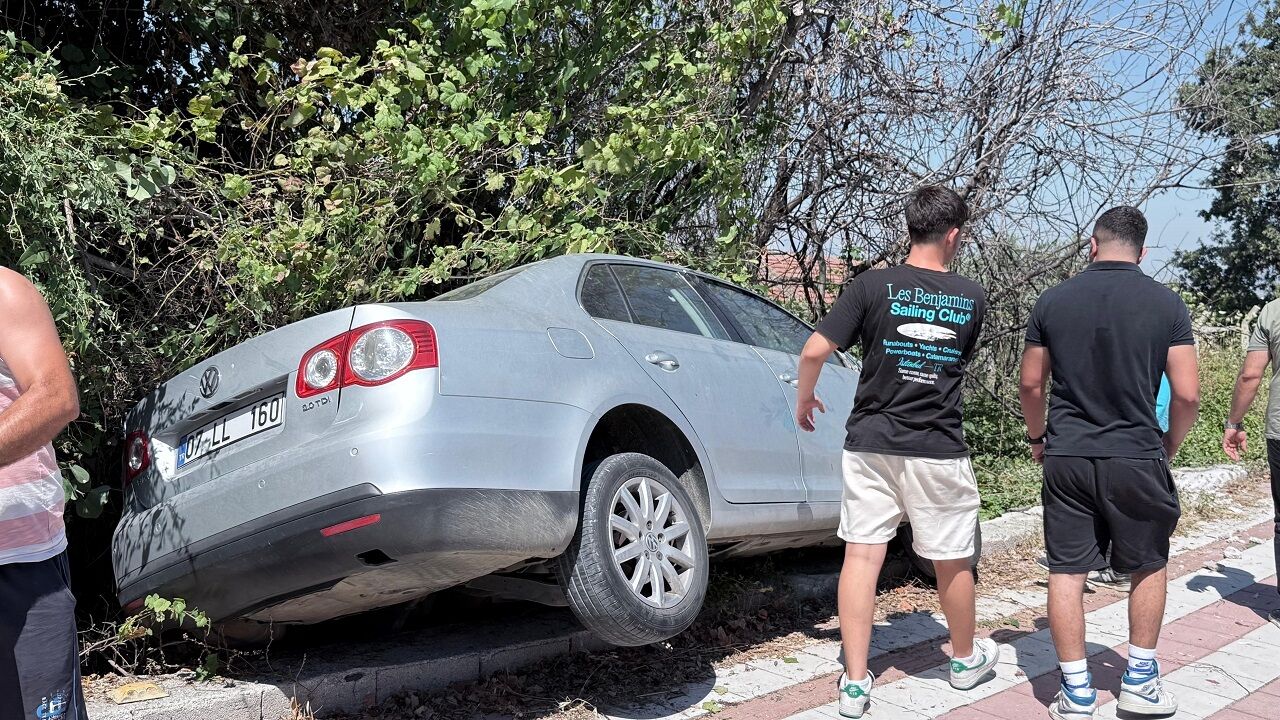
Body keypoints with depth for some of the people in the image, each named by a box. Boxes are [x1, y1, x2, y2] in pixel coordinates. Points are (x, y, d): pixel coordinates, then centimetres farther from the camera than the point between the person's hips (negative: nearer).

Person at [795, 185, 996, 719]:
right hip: (938, 451, 1)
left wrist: (804, 399, 7)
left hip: (871, 444, 0)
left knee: (862, 554, 4)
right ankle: (966, 659, 38)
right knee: (951, 561, 16)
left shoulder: (872, 285, -6)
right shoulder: (972, 298, 0)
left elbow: (815, 351, -10)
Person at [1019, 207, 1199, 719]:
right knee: (1148, 568, 19)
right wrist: (1167, 448, 11)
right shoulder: (1166, 304, -4)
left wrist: (1036, 437, 21)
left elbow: (1031, 384, 5)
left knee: (1066, 573, 7)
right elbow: (1187, 394, -5)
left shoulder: (1052, 302, 0)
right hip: (1137, 457, 0)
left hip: (1066, 458, 1)